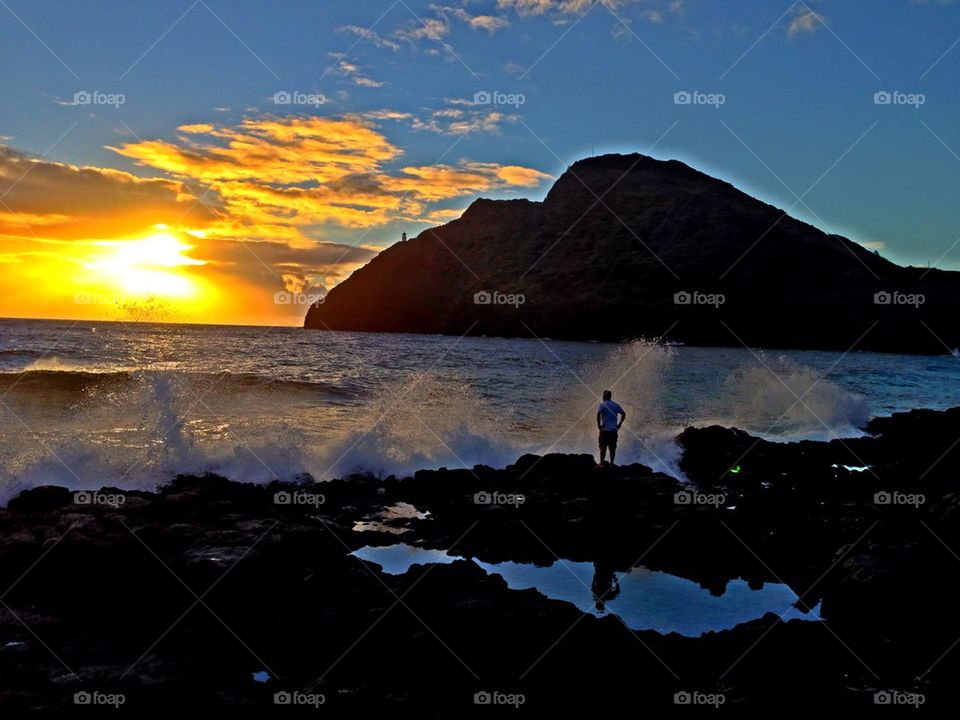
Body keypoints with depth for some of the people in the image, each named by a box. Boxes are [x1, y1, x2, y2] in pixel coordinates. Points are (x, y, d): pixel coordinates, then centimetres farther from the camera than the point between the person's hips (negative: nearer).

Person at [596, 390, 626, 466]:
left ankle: (602, 463, -3)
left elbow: (598, 414, -21)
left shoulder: (602, 405, -5)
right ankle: (611, 463, 7)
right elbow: (623, 414, 10)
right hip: (614, 430, 5)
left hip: (605, 429, -5)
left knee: (603, 447, -2)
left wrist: (598, 424, -12)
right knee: (612, 447, 7)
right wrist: (620, 423, 13)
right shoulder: (616, 405, 10)